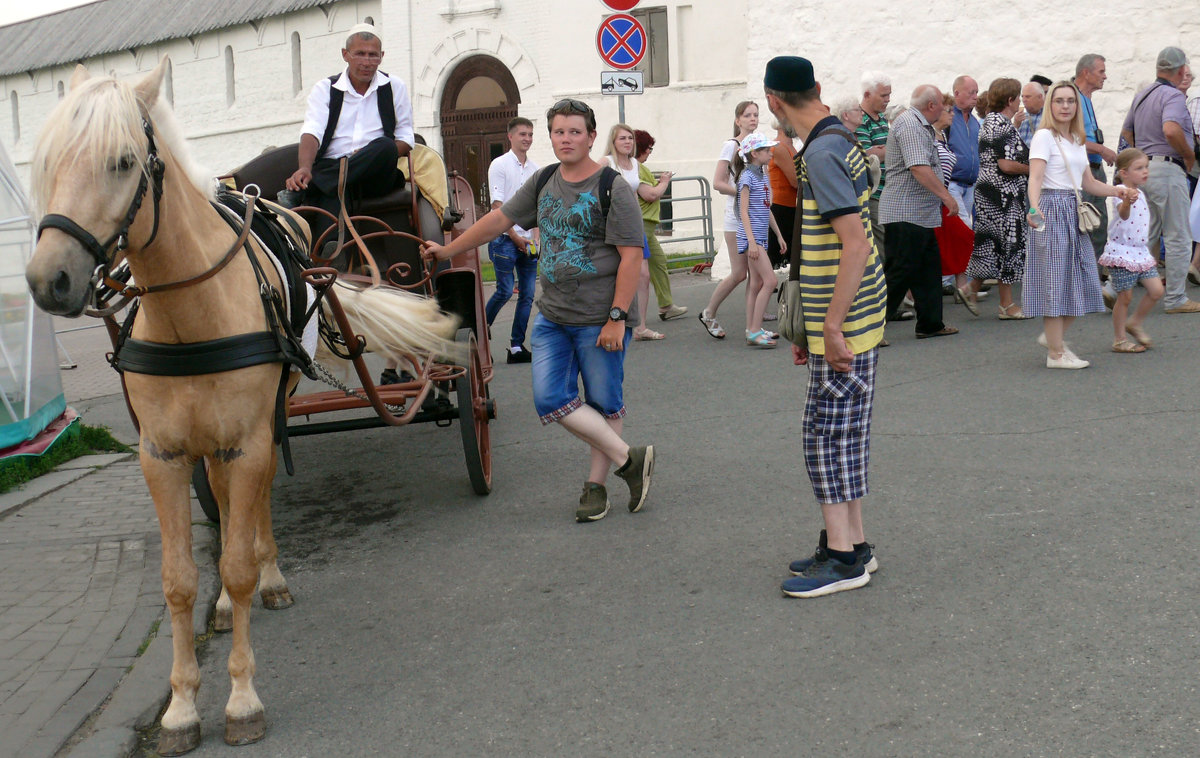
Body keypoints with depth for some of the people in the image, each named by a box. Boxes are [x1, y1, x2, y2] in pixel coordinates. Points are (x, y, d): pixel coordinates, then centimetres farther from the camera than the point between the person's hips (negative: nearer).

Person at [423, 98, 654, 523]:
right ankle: (629, 459, 6)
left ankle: (596, 484, 16)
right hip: (551, 316, 6)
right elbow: (499, 220, 19)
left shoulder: (612, 189, -8)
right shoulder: (543, 182, 10)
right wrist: (448, 251, 22)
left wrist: (617, 317, -17)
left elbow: (631, 257, -12)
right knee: (550, 399, -3)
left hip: (600, 319, -6)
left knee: (603, 404, 2)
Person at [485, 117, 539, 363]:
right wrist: (514, 236, -10)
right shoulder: (499, 165, -3)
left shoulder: (535, 169, 14)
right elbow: (497, 206, -7)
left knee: (528, 294, 2)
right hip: (505, 239, -6)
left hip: (528, 241, 6)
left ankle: (517, 347, 7)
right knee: (504, 291, -10)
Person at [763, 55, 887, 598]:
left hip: (843, 325, -10)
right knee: (841, 434, 15)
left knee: (829, 433, -3)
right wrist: (808, 328, 23)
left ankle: (843, 558, 4)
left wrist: (832, 327, -22)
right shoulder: (838, 140, 15)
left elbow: (855, 244, -24)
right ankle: (850, 543, 23)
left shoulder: (822, 153, -17)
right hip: (846, 319, 10)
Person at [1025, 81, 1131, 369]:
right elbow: (1036, 177, -19)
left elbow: (1088, 182, 24)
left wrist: (1116, 191, 10)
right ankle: (1056, 353, 2)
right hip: (1052, 211, -8)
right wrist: (1034, 207, -36)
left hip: (1074, 213, 8)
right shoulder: (1044, 136, -6)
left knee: (1079, 280, 7)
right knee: (1055, 280, -4)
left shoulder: (1078, 140, 17)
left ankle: (1053, 336, 24)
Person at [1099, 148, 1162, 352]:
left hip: (1141, 251, 8)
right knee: (1125, 297, -2)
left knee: (1156, 290, 3)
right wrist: (1127, 201, -57)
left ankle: (1134, 324, 23)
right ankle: (1119, 340, 11)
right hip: (1122, 253, -8)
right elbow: (1123, 214, -39)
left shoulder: (1139, 195, 13)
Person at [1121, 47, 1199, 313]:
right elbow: (1171, 130, -30)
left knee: (1145, 235, 13)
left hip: (1142, 169, 8)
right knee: (1178, 239, 0)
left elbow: (1126, 131, 23)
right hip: (1168, 169, -8)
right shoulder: (1173, 96, -13)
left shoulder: (1141, 95, 14)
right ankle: (1175, 299, 5)